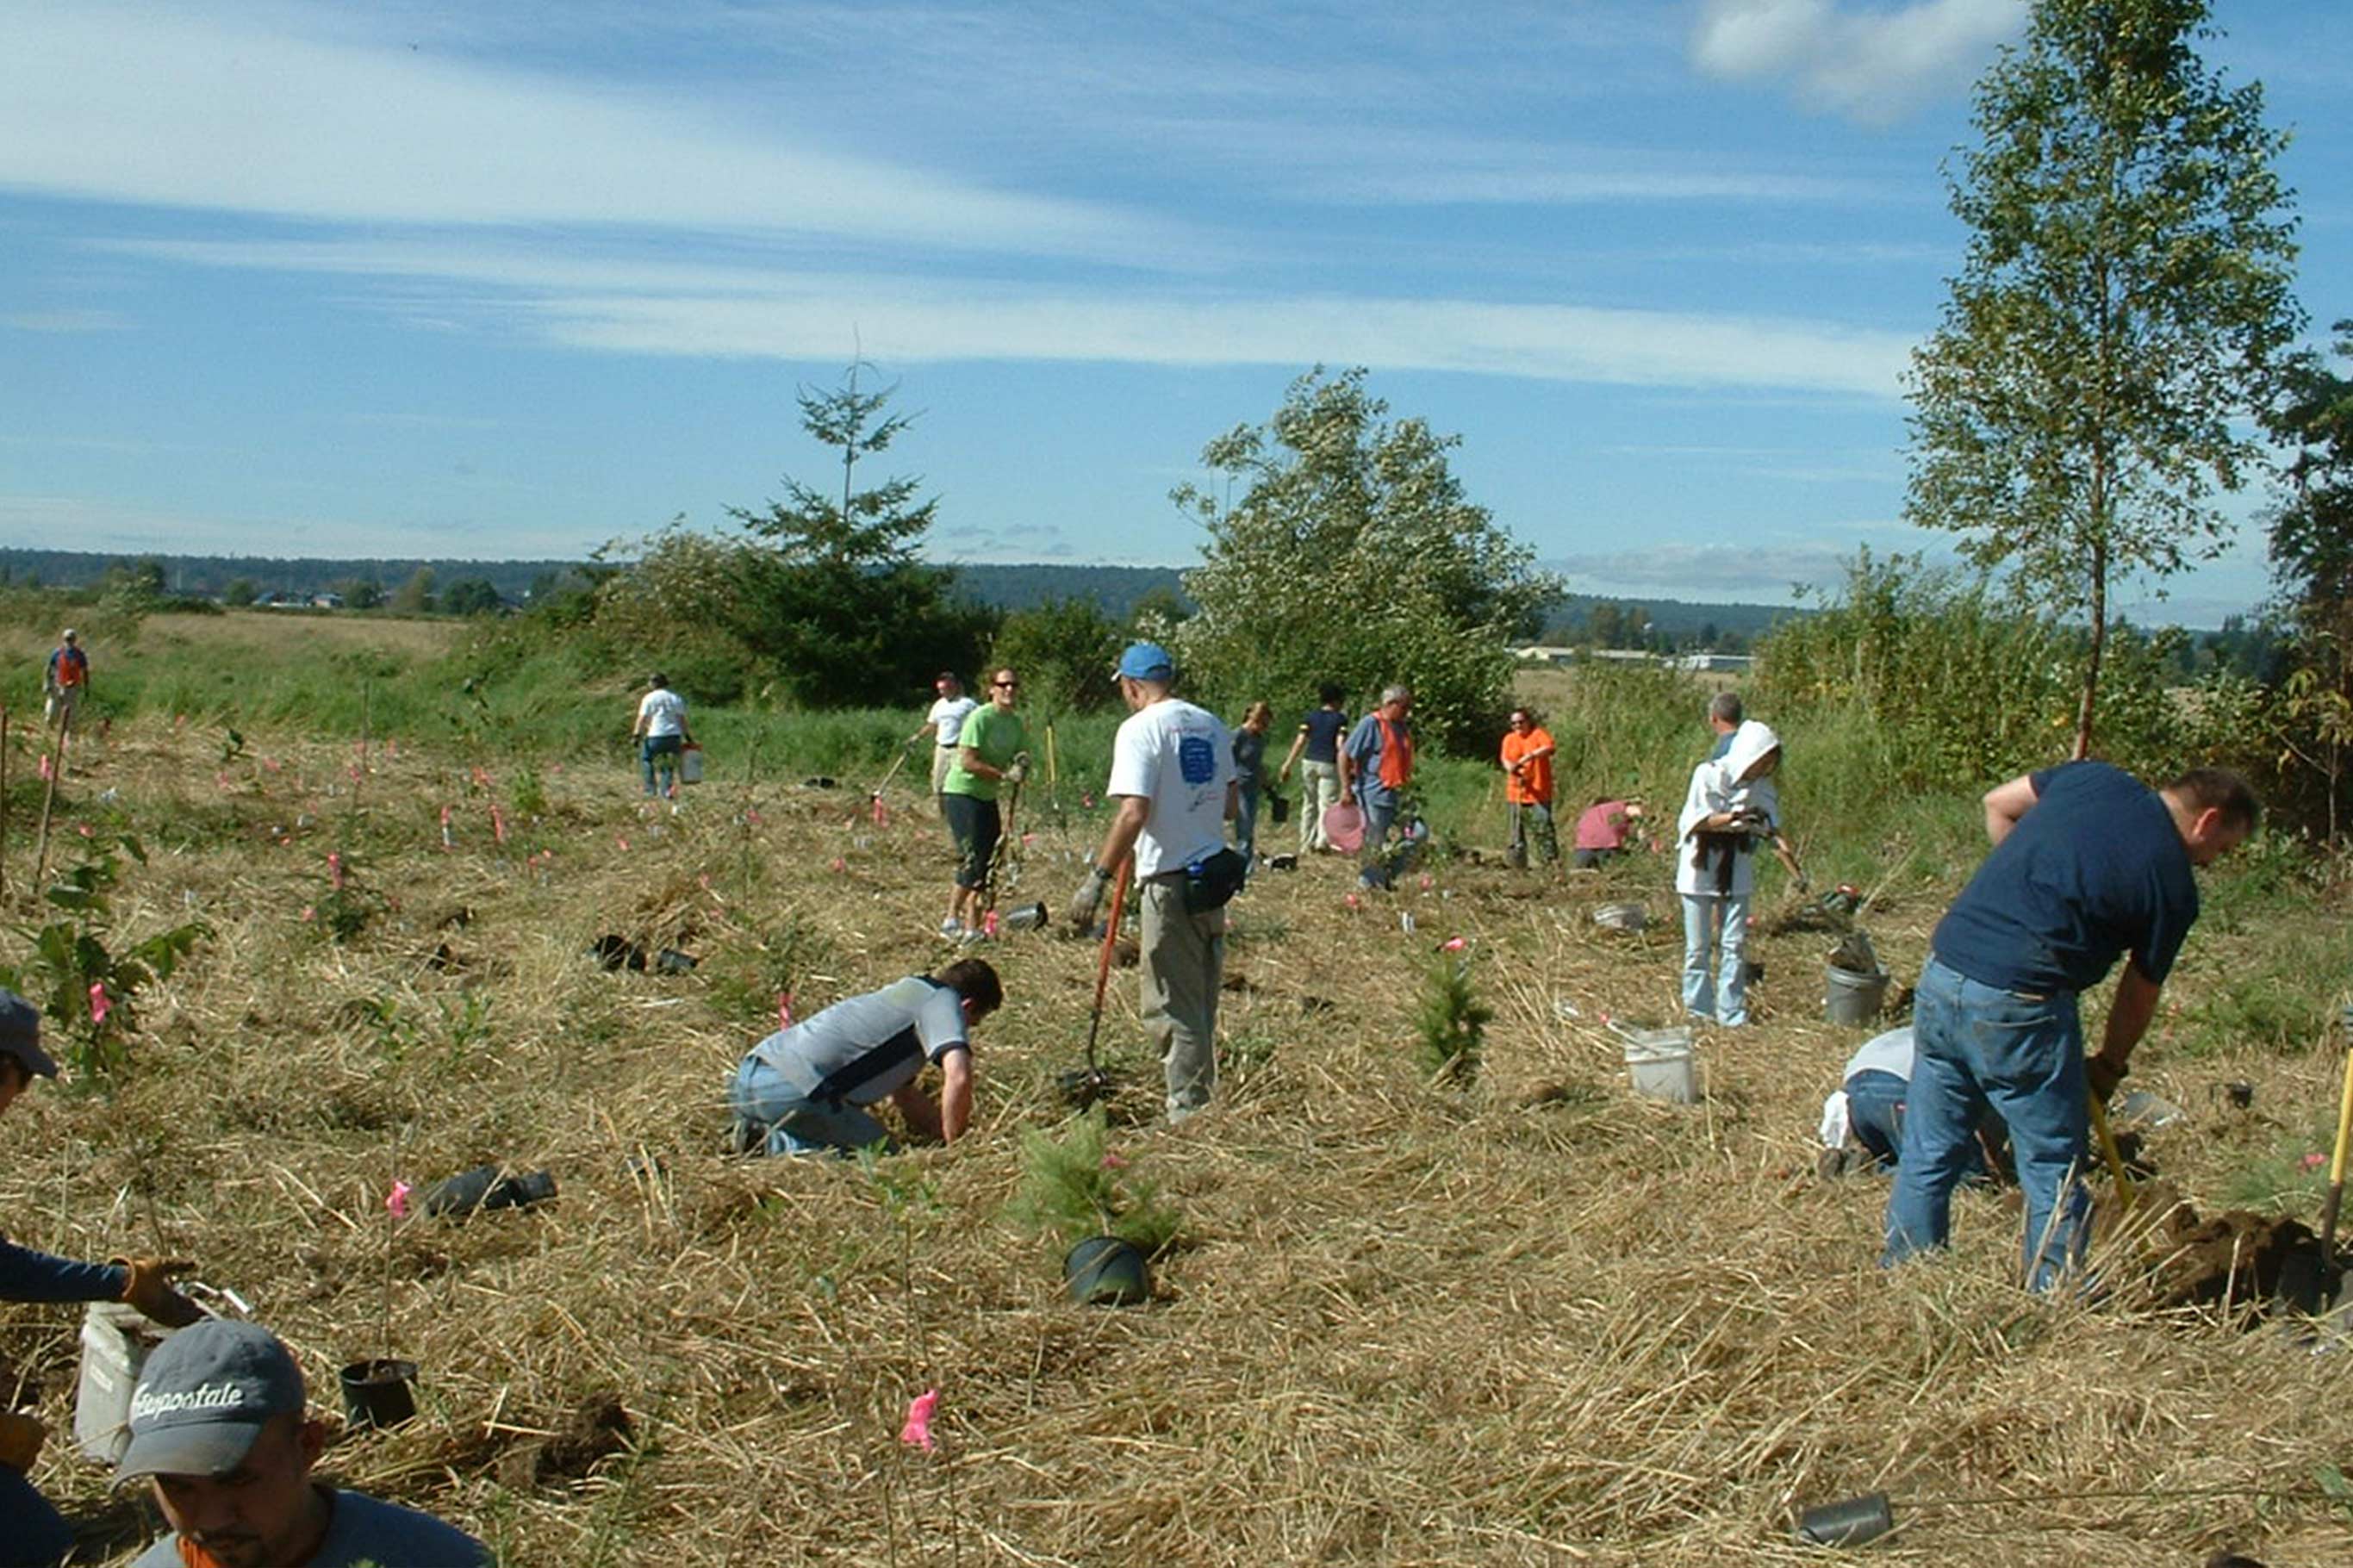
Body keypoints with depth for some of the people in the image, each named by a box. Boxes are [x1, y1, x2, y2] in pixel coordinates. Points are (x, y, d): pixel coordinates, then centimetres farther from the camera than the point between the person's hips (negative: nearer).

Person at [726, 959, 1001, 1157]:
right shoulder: (944, 1001, 2)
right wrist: (953, 1148, -4)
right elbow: (959, 1076, -16)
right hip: (792, 1091, -10)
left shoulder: (905, 992, 29)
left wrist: (944, 1132, 29)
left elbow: (904, 1094, 35)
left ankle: (760, 1137, 7)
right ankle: (772, 1147, -11)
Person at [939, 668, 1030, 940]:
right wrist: (1004, 775, -24)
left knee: (987, 860, 5)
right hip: (961, 792, -8)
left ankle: (972, 928, 10)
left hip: (987, 797, 8)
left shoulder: (1016, 723, 7)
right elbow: (968, 762, -21)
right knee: (972, 859, -14)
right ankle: (952, 920, -5)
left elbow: (1022, 756, 12)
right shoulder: (980, 718, -16)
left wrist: (1021, 765, -12)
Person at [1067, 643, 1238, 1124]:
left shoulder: (1141, 728, -12)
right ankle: (1202, 1100, 30)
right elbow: (1230, 805, 15)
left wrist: (1097, 878, -19)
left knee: (1173, 1006, 1)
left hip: (1170, 881, -8)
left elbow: (1133, 814, -21)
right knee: (1200, 1002, 19)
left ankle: (1189, 1112, 5)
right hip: (1212, 875, 8)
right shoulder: (1210, 725, 10)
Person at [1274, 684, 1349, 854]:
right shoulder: (1340, 719, -2)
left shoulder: (1311, 717, 8)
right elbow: (1340, 745, -10)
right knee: (1327, 803, -2)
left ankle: (1306, 843, 16)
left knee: (1309, 803, 12)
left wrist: (1287, 765, 3)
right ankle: (1322, 839, -14)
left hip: (1309, 762, 4)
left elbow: (1300, 742, 2)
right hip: (1328, 764, -4)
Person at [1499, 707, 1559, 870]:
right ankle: (1518, 861, 13)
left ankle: (1552, 859, -8)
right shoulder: (1509, 739, 13)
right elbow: (1506, 760, 0)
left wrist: (1530, 756, -32)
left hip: (1539, 792, -4)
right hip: (1516, 793, 4)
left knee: (1544, 825, -11)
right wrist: (1513, 769, -22)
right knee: (1517, 828, 6)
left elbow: (1549, 748, -19)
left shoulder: (1538, 733, 1)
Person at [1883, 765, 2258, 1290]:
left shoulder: (2093, 777, 10)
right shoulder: (2173, 884, -1)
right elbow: (2139, 996, 8)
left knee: (1928, 1154, 17)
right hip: (2019, 1004, -6)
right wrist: (2109, 1067, 23)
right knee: (2054, 1172, 10)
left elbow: (1997, 803, 21)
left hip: (1942, 974, 6)